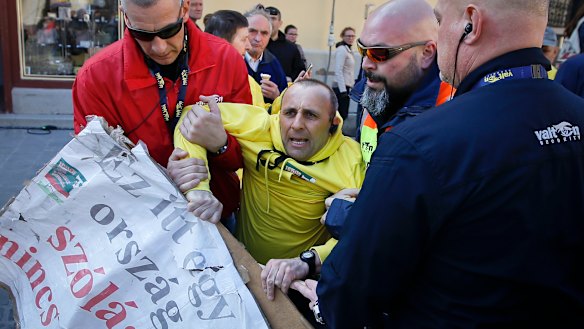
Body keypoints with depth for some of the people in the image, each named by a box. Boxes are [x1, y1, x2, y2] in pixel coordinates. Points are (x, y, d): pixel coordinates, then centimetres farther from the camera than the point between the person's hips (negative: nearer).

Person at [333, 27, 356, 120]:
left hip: (345, 86, 9)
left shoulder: (348, 50, 16)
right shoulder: (341, 50, -11)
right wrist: (343, 90, -22)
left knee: (343, 114, 9)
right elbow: (338, 71, -18)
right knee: (342, 114, -9)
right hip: (341, 87, -9)